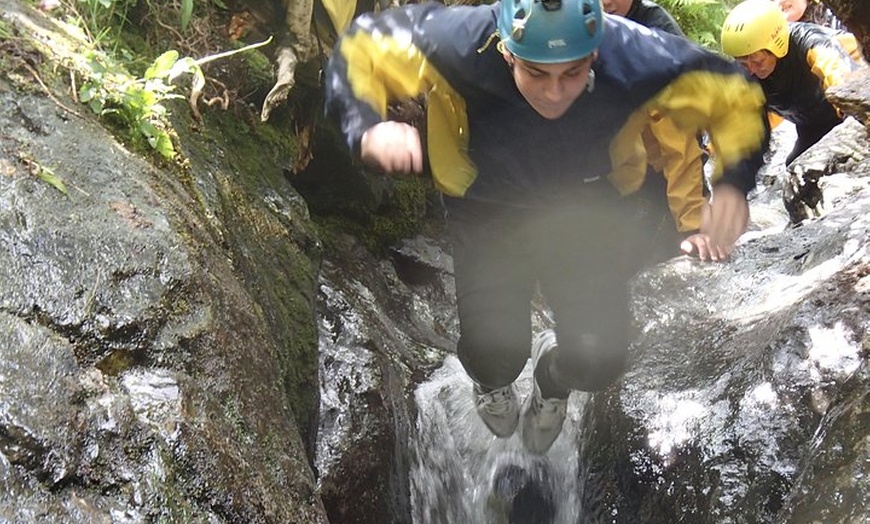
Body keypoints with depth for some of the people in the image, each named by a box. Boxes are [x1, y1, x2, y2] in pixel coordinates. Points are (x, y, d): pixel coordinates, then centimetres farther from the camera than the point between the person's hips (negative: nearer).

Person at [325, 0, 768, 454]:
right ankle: (493, 379, 32)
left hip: (585, 209, 1)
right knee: (494, 354, -11)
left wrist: (733, 185, -35)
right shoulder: (462, 43, -33)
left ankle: (553, 378, 33)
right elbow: (361, 50, -22)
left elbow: (737, 98, -17)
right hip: (488, 209, 0)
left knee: (598, 361, -9)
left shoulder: (635, 58, -30)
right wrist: (368, 130, -43)